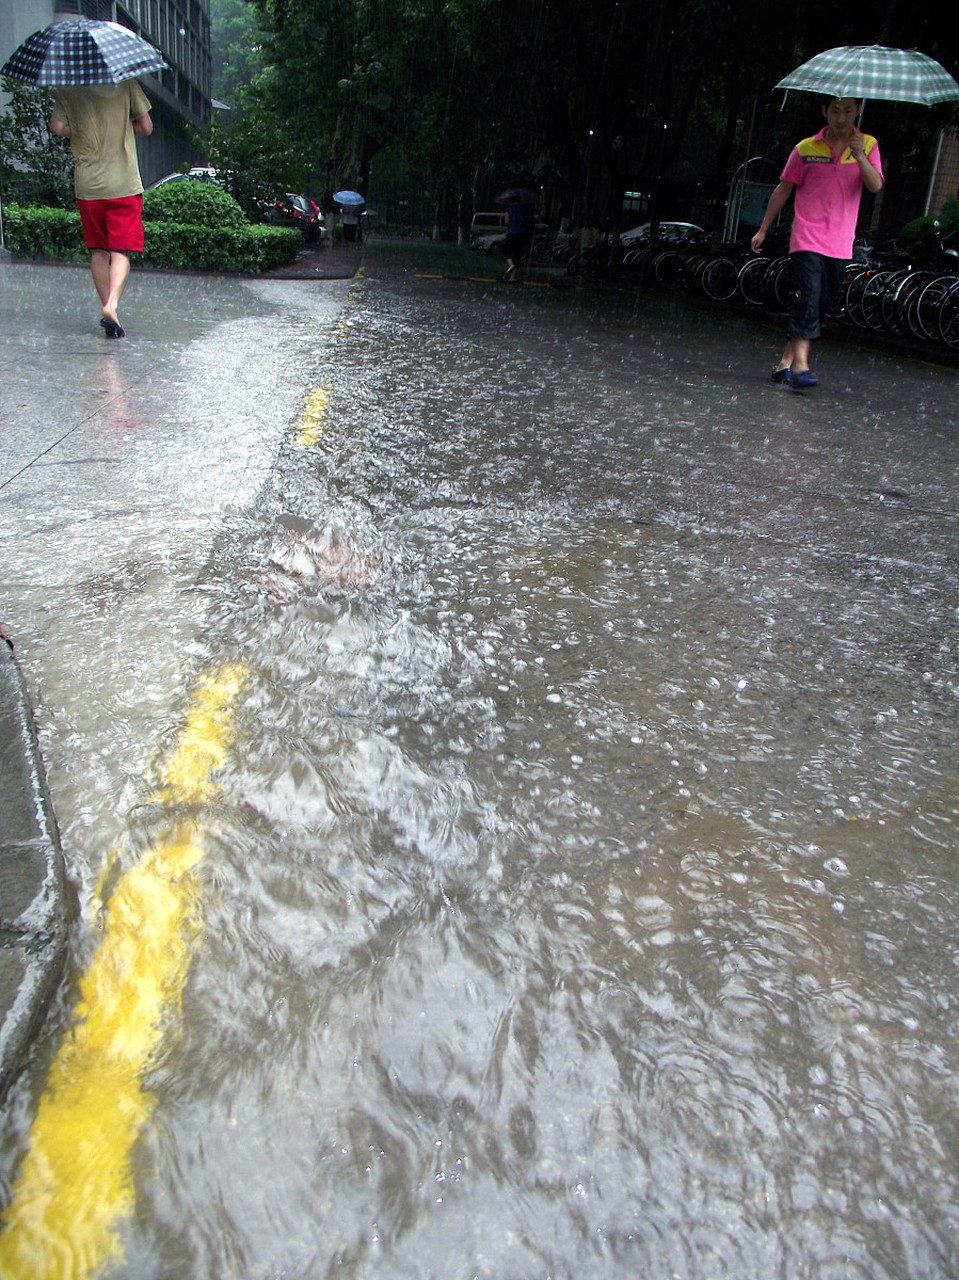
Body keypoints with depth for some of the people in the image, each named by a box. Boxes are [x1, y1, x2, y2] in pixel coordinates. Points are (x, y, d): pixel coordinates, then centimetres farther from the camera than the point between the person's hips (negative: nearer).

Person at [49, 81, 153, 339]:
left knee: (98, 250, 14)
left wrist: (81, 131, 15)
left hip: (87, 185, 2)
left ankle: (107, 305, 13)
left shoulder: (68, 90, 4)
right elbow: (146, 128, 1)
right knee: (120, 250, -4)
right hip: (124, 183, -2)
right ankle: (112, 304, -24)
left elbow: (57, 127, -4)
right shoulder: (126, 84, -1)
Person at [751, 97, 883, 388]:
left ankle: (786, 362, 10)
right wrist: (763, 230, 12)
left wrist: (860, 157, -22)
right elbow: (783, 190, 11)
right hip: (807, 240, -3)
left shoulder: (868, 145, 8)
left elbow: (876, 186, -6)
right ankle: (800, 364, -23)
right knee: (808, 298, -17)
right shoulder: (806, 149, 4)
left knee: (819, 306, 4)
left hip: (840, 245, 3)